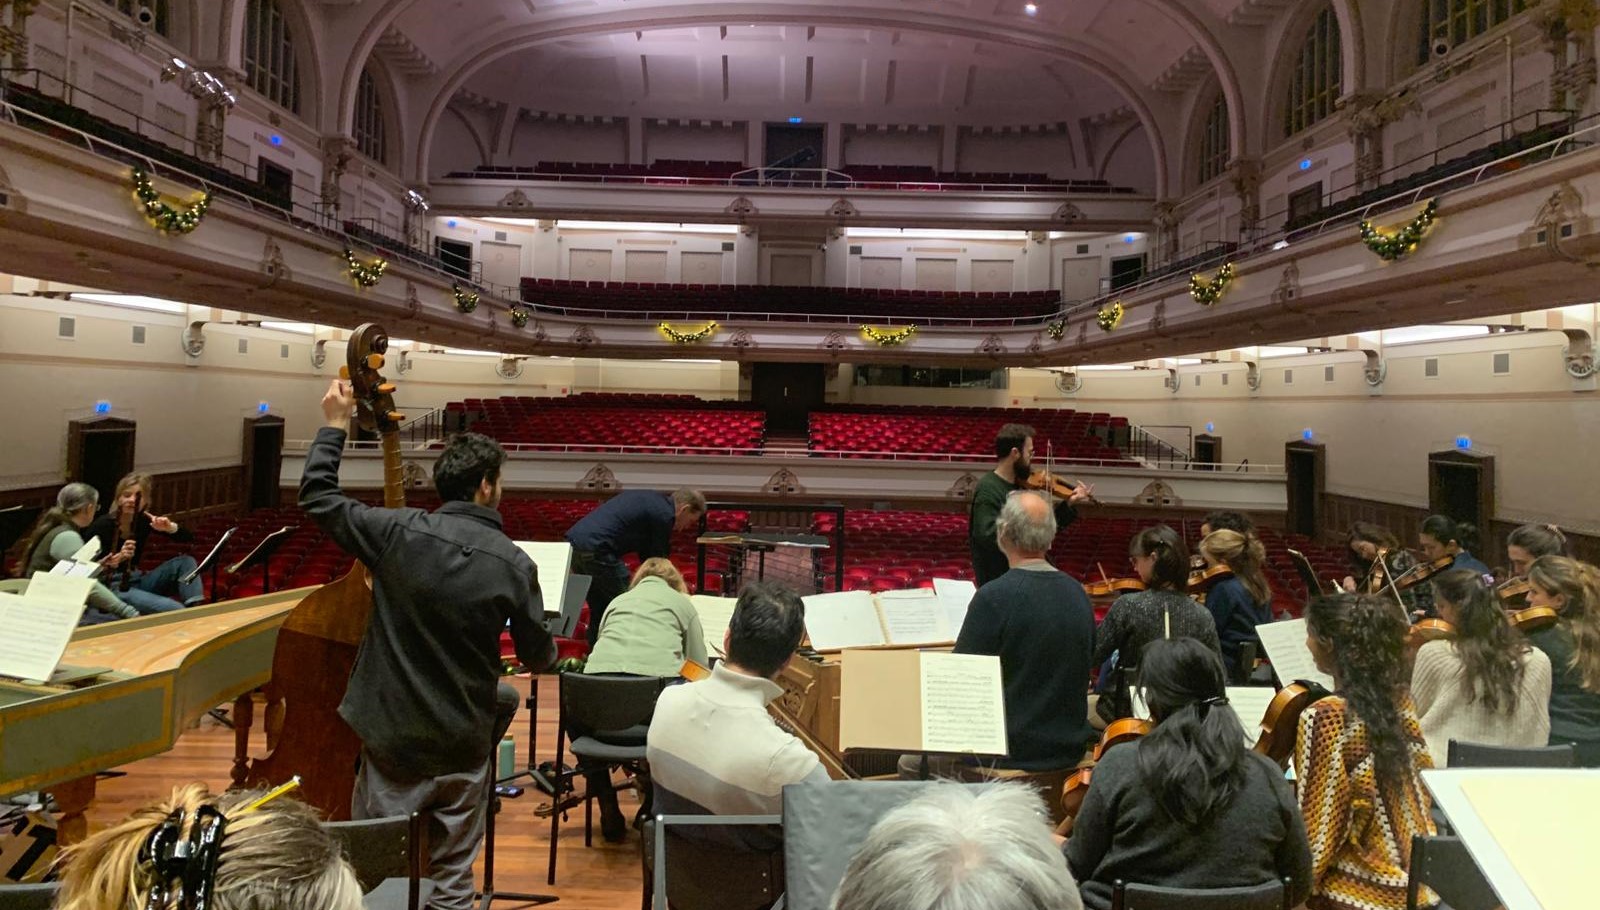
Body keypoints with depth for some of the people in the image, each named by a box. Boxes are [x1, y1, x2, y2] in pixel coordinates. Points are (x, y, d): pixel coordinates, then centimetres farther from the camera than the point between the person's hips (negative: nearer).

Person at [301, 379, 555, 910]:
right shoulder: (514, 563, -11)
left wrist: (335, 427, 9)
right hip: (463, 746, 0)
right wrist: (548, 648, 21)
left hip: (393, 737, 0)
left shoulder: (397, 532, -12)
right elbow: (538, 658, -3)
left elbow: (316, 497, 1)